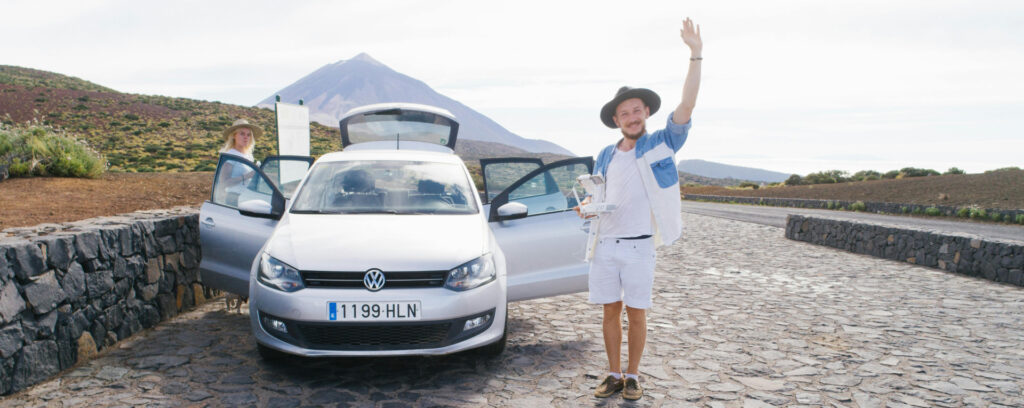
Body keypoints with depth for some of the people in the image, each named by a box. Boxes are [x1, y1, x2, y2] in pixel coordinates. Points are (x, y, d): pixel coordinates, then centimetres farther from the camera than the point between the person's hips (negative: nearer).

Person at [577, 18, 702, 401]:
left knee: (636, 314, 3)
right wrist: (585, 205, -4)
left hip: (638, 246, -3)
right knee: (610, 312, 8)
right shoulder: (606, 156, 12)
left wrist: (695, 55, -18)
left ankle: (632, 376, 19)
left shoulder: (661, 145, 0)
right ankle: (613, 375, 20)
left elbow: (687, 104, -11)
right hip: (603, 245, 3)